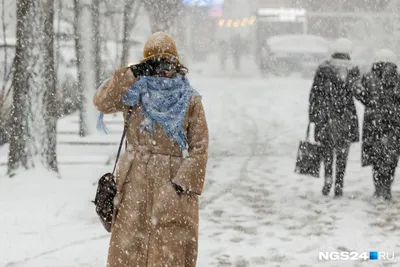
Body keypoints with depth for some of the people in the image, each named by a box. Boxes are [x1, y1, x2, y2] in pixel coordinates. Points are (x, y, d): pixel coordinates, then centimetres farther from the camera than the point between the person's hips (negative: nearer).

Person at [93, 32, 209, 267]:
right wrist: (130, 74, -14)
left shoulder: (190, 101, 4)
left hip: (173, 184, -1)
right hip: (136, 182, 2)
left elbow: (199, 147, 0)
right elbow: (103, 102, -9)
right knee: (128, 246, 2)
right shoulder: (135, 93, 8)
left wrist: (185, 182, -10)